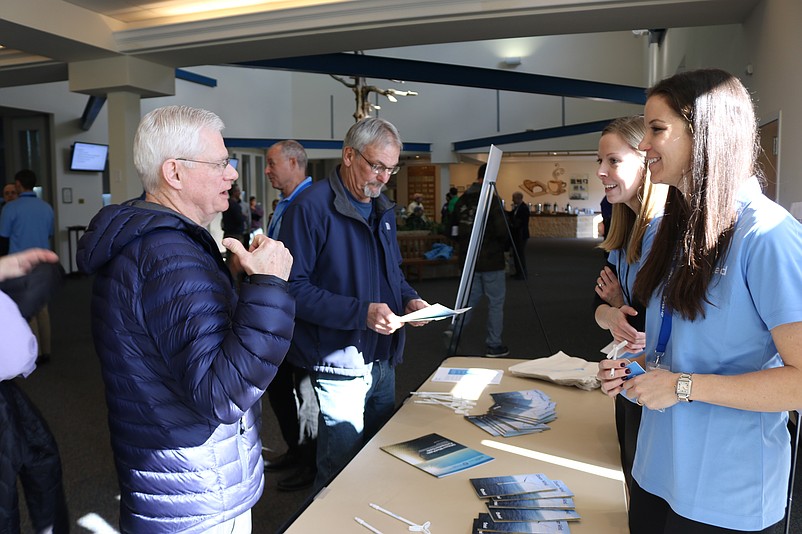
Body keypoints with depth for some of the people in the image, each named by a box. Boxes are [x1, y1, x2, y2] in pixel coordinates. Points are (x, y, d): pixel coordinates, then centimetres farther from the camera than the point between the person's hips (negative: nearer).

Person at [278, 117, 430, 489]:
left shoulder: (383, 209, 10)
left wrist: (409, 300, 1)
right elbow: (295, 289, -22)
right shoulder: (311, 207, -17)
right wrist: (362, 313, -28)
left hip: (382, 361, 8)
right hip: (339, 367, -8)